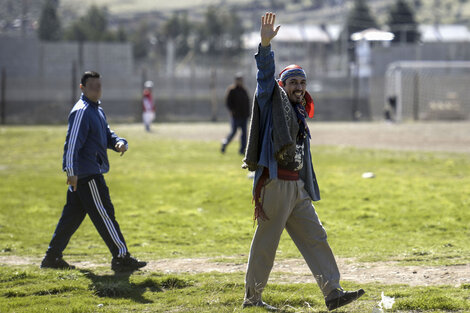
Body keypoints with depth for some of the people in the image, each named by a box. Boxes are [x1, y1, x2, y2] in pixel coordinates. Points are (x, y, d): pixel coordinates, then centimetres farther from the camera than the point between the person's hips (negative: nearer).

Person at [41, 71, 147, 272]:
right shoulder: (81, 111, -14)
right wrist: (72, 172, -28)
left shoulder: (97, 110, 18)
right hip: (86, 173, -10)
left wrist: (119, 143, -1)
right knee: (104, 214, -7)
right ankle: (121, 258, -4)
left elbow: (107, 135, 23)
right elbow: (72, 142, -21)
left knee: (72, 216, 12)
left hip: (93, 172, 10)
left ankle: (52, 257, 17)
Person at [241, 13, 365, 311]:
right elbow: (266, 75, -18)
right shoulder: (272, 102, 0)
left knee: (315, 237, 4)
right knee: (266, 242, -2)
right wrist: (265, 44, -34)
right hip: (274, 183, -8)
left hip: (297, 187, 8)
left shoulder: (300, 116, 20)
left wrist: (310, 192, 22)